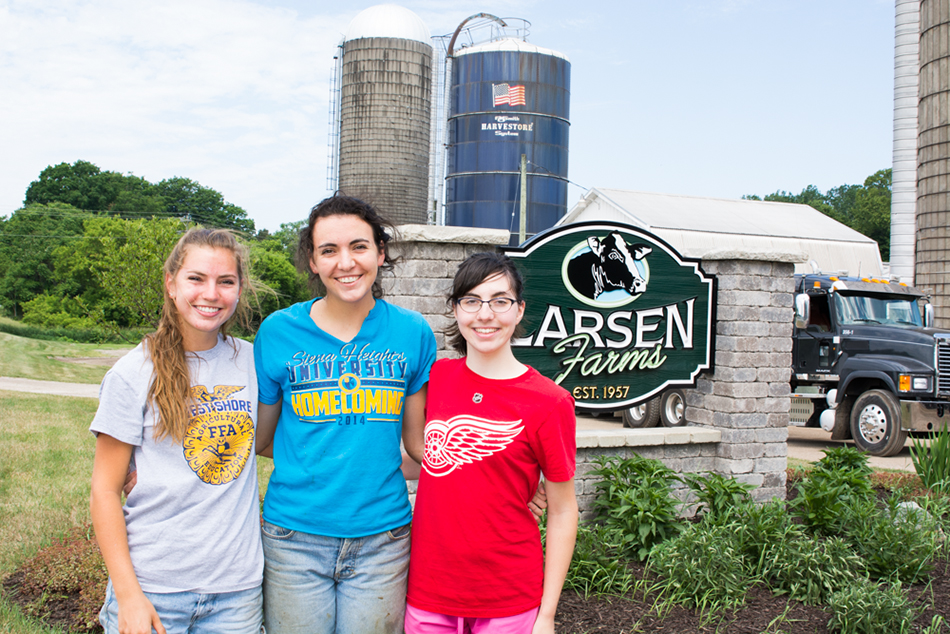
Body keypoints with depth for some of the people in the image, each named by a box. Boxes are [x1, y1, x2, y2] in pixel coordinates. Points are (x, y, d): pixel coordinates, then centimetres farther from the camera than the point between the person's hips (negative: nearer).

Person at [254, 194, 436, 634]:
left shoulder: (412, 332, 1)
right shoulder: (278, 332, -1)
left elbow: (419, 441, 7)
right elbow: (259, 438, 10)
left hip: (381, 537, 1)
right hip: (294, 536, 0)